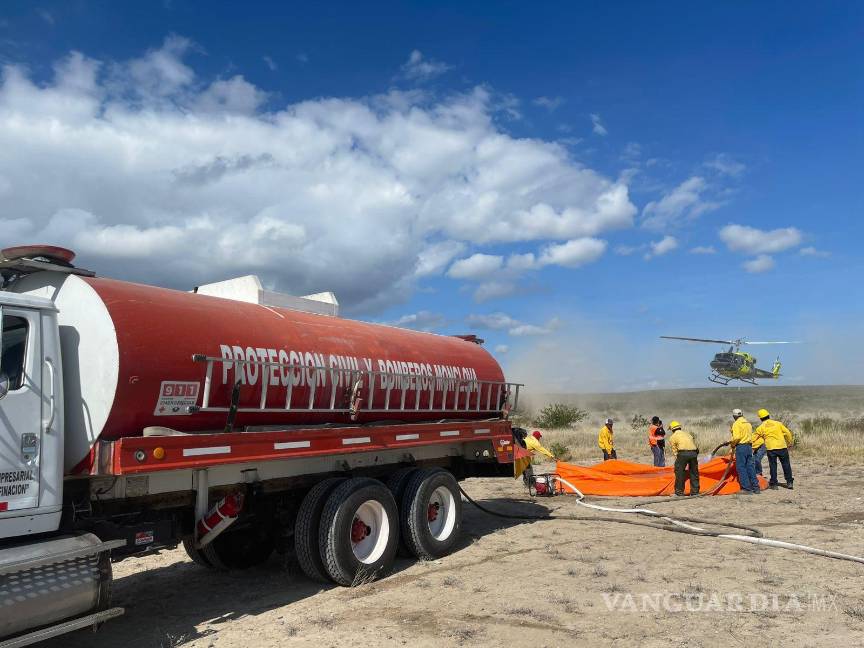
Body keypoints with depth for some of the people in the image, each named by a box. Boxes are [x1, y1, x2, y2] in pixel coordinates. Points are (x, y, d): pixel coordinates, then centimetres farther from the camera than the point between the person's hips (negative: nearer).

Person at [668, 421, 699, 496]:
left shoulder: (673, 437, 14)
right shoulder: (687, 434, 29)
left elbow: (674, 451, 10)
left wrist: (677, 459, 16)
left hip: (683, 453, -5)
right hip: (693, 453, 5)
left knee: (679, 473, 6)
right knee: (694, 473, 17)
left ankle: (679, 491, 7)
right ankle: (695, 491, 22)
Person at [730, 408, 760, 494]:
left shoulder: (736, 424, -10)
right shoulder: (748, 423, 16)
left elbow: (736, 437, -20)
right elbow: (750, 435, 17)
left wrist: (732, 445, -4)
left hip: (741, 447, -8)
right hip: (749, 446, 8)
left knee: (741, 467, -2)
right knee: (750, 467, 11)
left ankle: (746, 488, -3)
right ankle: (756, 487, 13)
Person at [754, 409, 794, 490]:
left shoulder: (761, 428, 4)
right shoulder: (778, 423, 7)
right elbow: (787, 433, 6)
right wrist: (789, 443, 18)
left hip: (771, 448, -1)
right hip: (782, 447, 1)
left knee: (773, 466, 6)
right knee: (786, 465, 13)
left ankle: (773, 484, 11)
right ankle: (789, 482, 17)